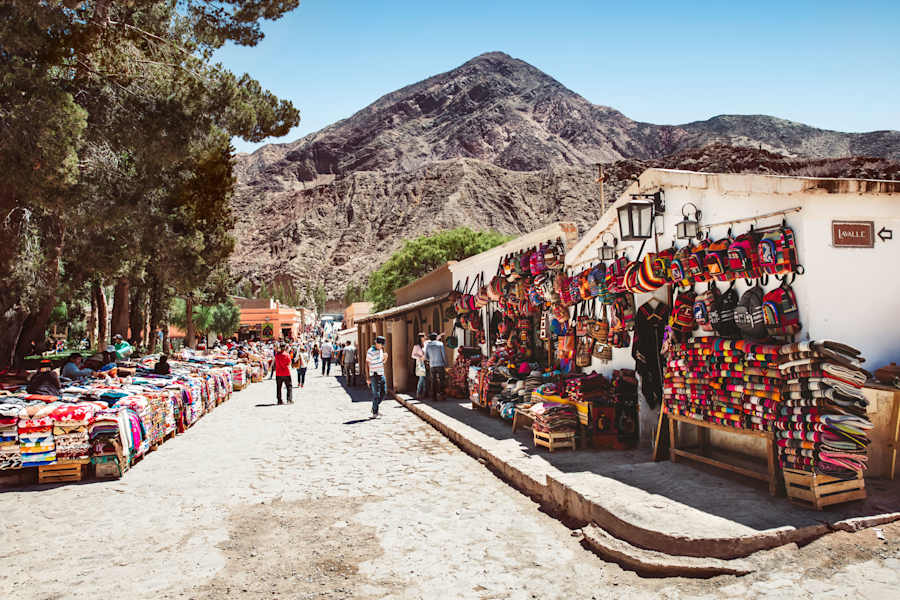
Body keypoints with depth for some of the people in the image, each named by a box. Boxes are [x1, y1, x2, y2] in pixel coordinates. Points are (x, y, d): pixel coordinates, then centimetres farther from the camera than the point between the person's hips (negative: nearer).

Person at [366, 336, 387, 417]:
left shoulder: (381, 350, 10)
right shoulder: (371, 351, -12)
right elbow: (367, 365, -12)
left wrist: (385, 357, 0)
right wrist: (367, 378, -17)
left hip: (381, 374, 7)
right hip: (374, 376, -7)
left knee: (383, 393, 7)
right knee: (376, 394, -5)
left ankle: (374, 408, 24)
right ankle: (375, 412, 6)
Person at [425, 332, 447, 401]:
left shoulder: (427, 345, 5)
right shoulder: (440, 344, -1)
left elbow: (426, 357, 6)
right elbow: (444, 355, -5)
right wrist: (446, 364, 3)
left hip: (432, 365, 3)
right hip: (440, 365, -3)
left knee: (433, 381, 8)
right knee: (441, 380, 2)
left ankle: (434, 396, 7)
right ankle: (440, 395, -4)